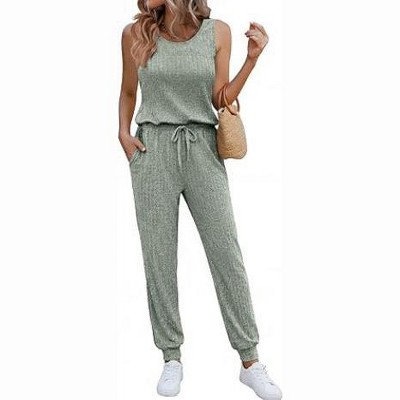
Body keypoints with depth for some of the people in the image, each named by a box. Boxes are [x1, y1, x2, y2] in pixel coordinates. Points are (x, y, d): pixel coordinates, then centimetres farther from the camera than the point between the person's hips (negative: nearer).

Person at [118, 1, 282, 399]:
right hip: (152, 150, 0)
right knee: (158, 258, 1)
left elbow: (221, 100, 3)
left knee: (227, 255, -2)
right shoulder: (135, 33, 3)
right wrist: (123, 132, 0)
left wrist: (252, 58, -7)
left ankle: (250, 361, 9)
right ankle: (172, 358, 15)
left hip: (202, 149, 0)